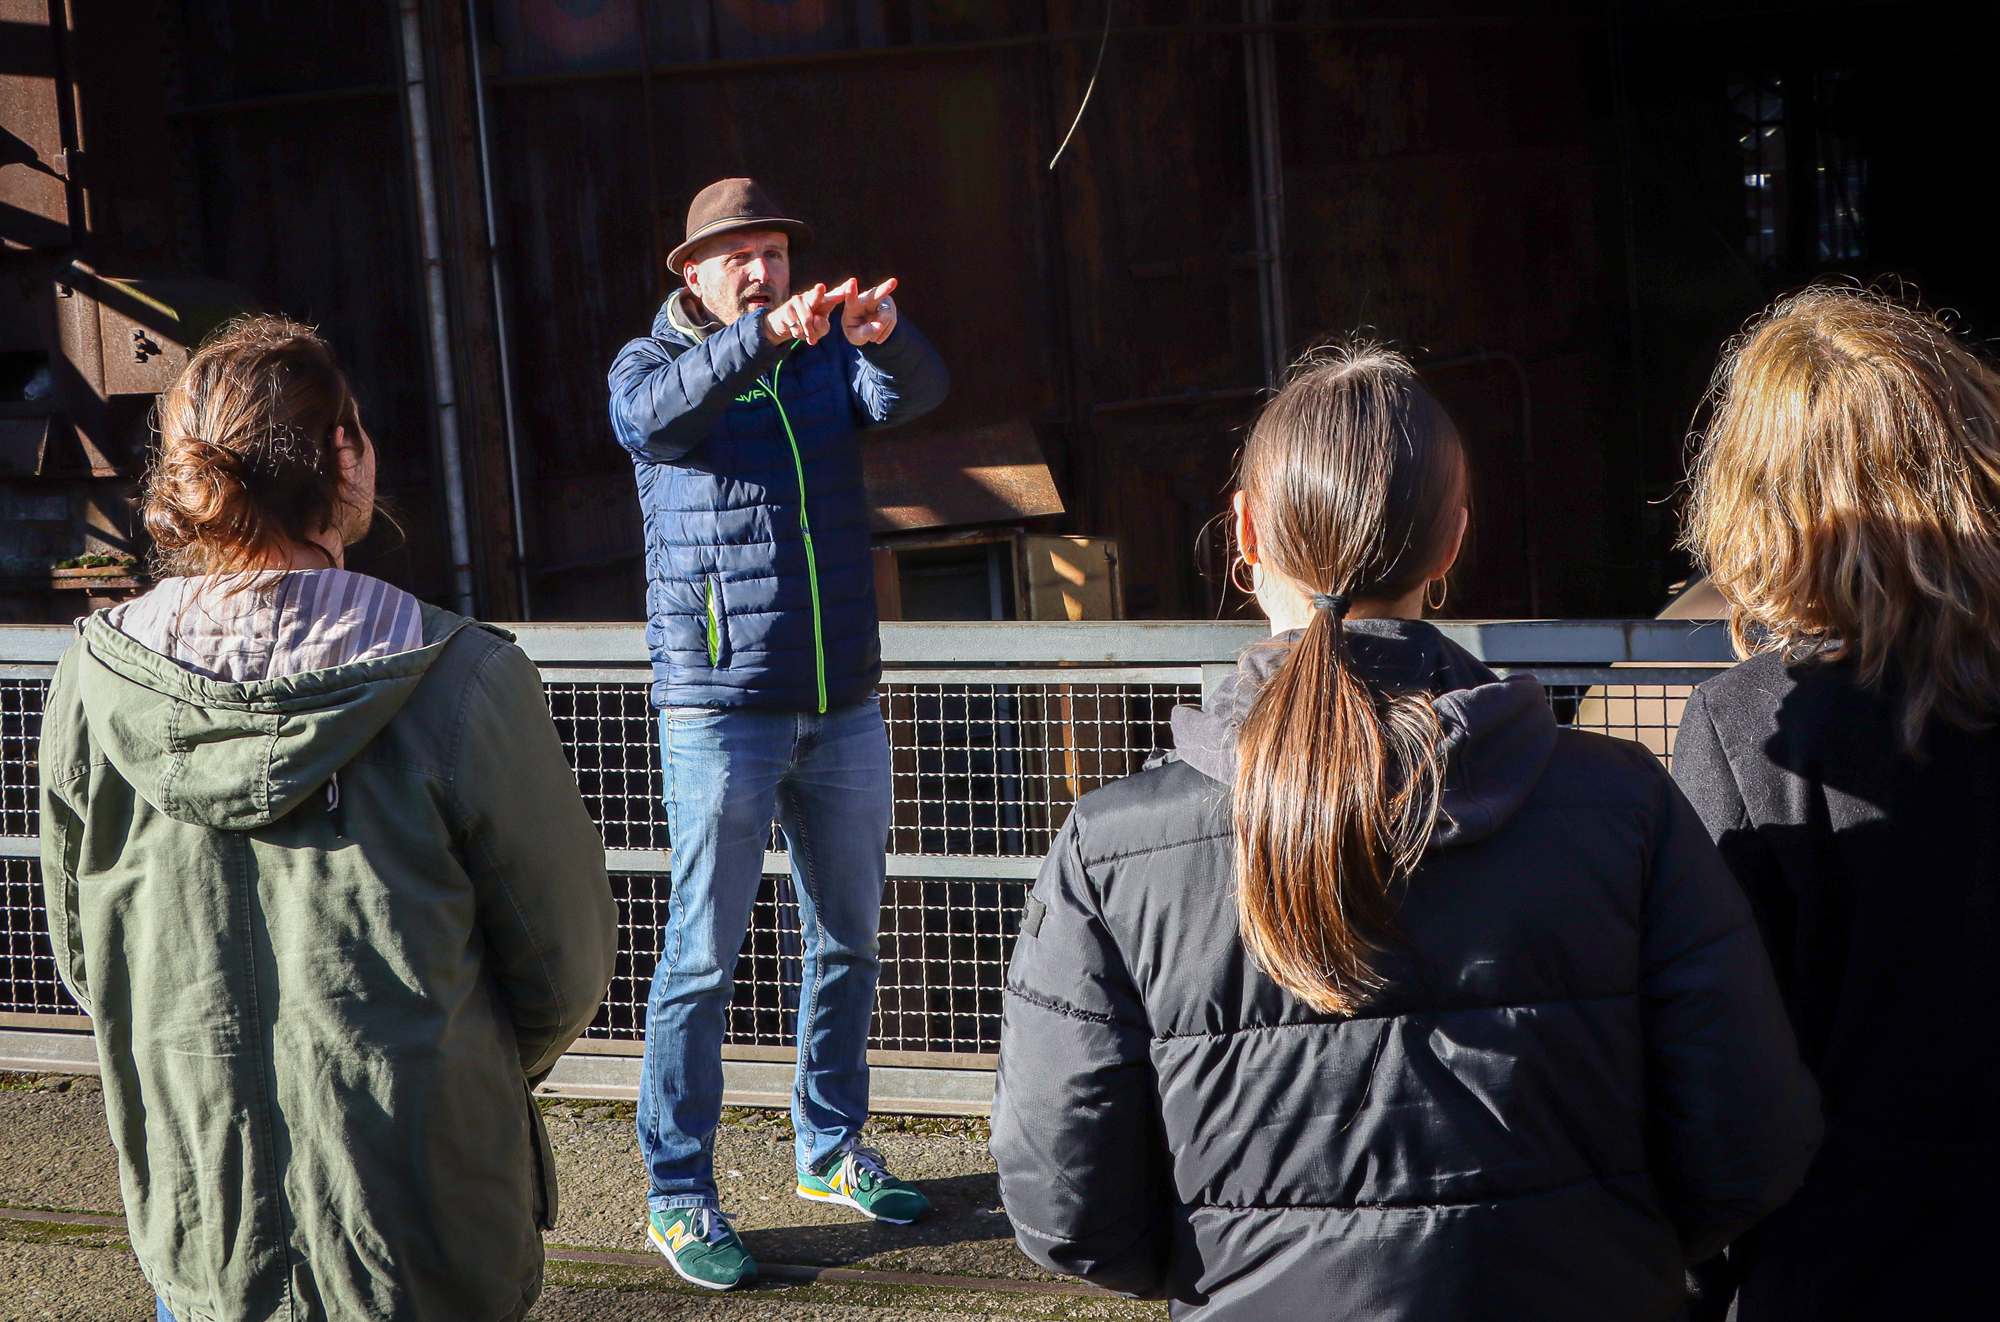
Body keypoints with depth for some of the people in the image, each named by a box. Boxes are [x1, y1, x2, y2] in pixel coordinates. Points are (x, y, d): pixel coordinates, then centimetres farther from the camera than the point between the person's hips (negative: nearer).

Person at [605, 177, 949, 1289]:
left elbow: (915, 392, -12)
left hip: (845, 706, 5)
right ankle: (679, 1196, 5)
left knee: (848, 938, 14)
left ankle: (831, 1147, 30)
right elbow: (654, 416, -25)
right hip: (721, 709, -4)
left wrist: (885, 333, -35)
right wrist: (760, 336, -40)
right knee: (703, 956, -3)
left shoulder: (829, 355, 8)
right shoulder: (652, 363, 0)